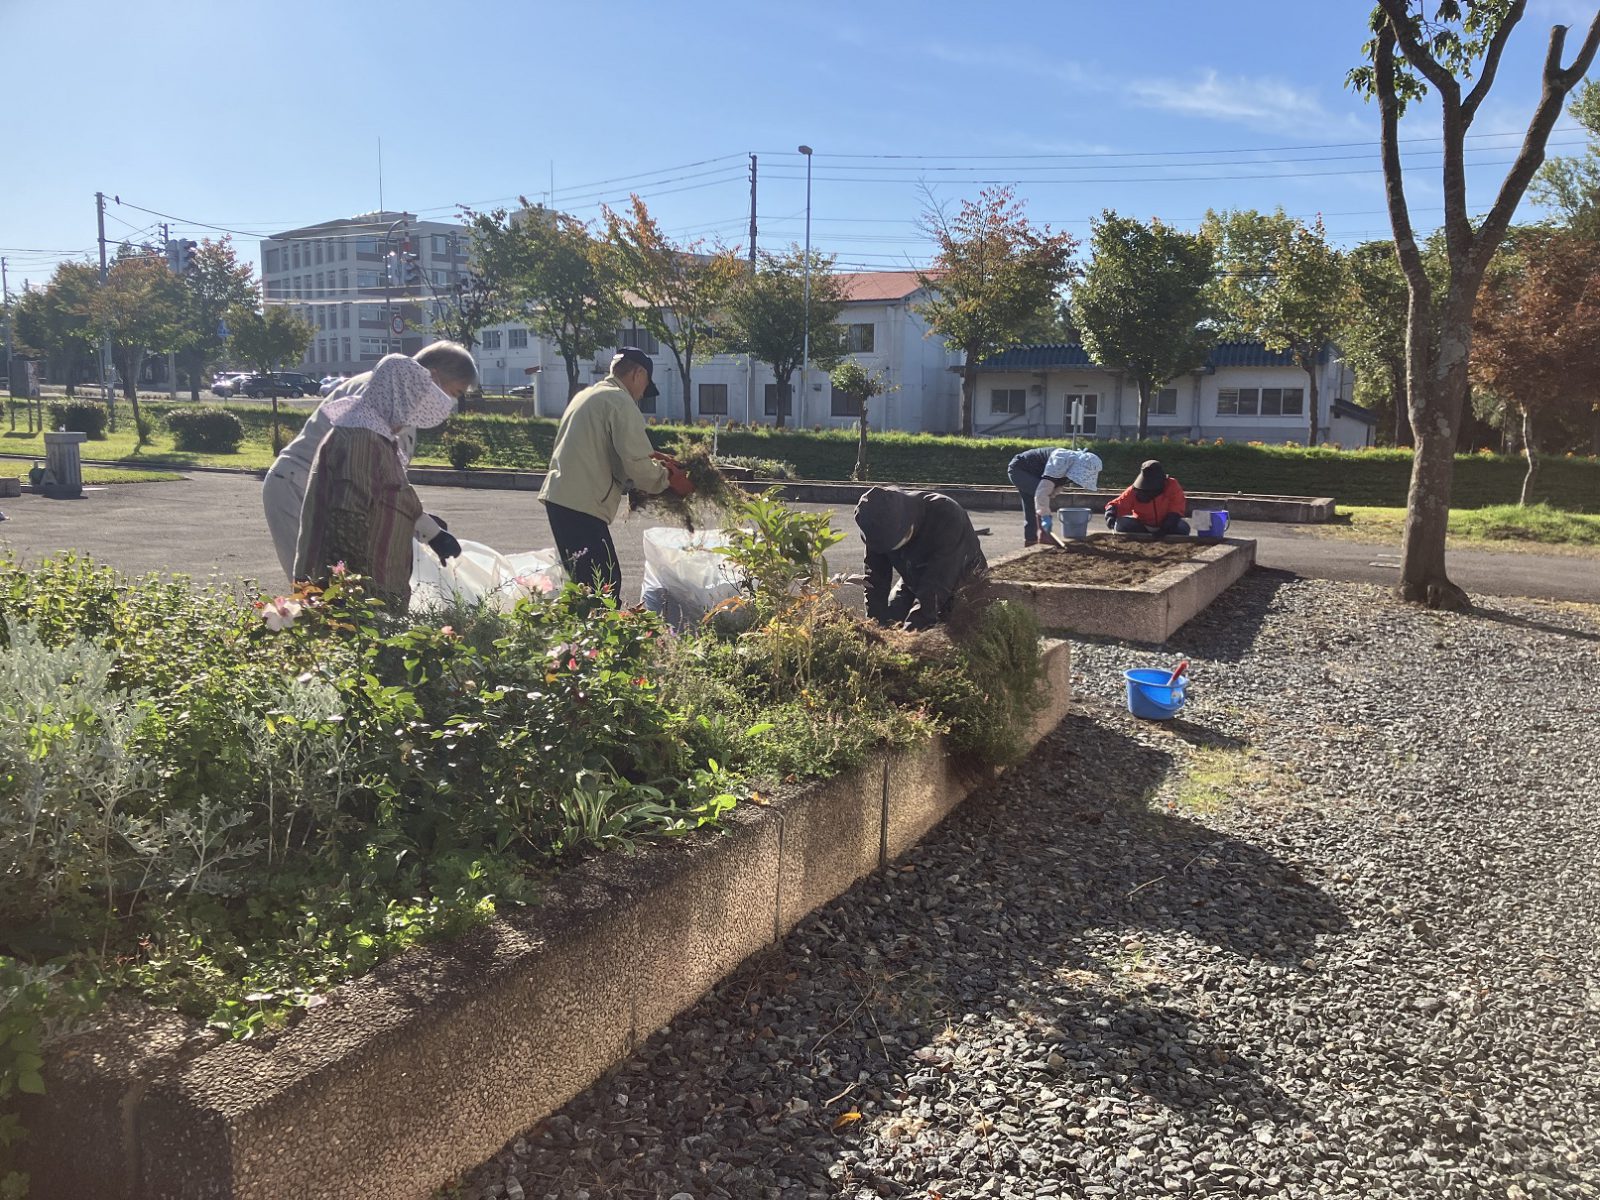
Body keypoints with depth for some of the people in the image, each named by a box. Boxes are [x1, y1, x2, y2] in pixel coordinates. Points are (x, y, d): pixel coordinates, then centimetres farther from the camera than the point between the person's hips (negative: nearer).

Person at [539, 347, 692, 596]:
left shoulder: (586, 395, 22)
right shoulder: (621, 401, -7)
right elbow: (635, 462, -15)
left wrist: (648, 457, 22)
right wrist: (668, 478, 3)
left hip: (559, 496, 10)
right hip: (582, 504, -10)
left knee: (586, 584, 14)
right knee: (606, 586, -11)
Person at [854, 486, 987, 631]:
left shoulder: (947, 516, -38)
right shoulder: (880, 526, -23)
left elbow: (937, 583, -41)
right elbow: (875, 580, -19)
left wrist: (910, 630, -46)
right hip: (914, 585, 4)